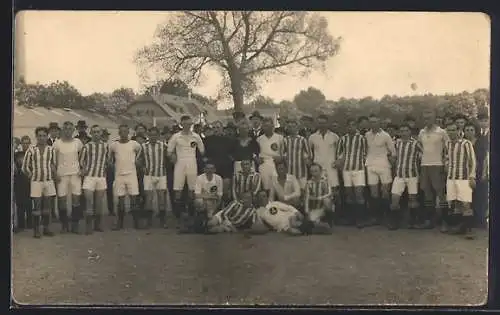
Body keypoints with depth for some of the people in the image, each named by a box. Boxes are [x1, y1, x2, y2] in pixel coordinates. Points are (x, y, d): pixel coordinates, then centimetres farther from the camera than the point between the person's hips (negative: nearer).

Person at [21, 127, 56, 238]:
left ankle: (46, 228, 16)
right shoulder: (31, 150, -4)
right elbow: (25, 167, 1)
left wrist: (54, 176, 5)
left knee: (47, 206, 7)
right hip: (36, 181, -2)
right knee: (37, 206, -2)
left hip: (49, 181, 3)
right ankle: (36, 230, 4)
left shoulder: (51, 149, 3)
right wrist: (32, 176, 3)